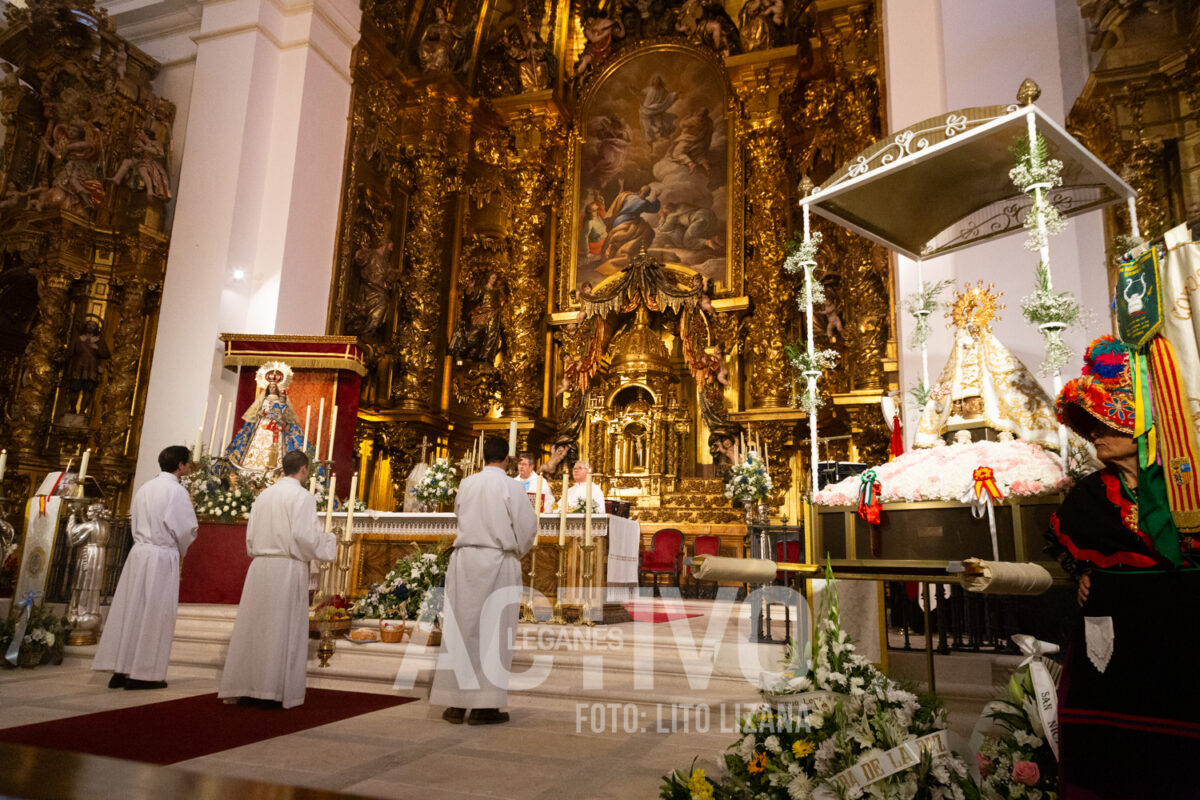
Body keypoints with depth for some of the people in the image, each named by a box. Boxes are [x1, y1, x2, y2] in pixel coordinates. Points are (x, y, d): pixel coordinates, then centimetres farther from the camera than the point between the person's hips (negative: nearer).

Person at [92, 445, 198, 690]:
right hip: (162, 556, -7)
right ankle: (143, 673, 6)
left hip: (138, 552, 7)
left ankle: (120, 670, 18)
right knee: (155, 615, 1)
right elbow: (188, 529, -12)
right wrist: (180, 550, 7)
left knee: (131, 609, 12)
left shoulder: (145, 488, 11)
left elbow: (134, 521, 17)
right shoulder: (176, 491, -11)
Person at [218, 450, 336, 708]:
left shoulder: (264, 495, 13)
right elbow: (305, 535, -15)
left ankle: (245, 687, 17)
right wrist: (328, 541, 2)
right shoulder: (302, 496, -8)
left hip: (259, 568, 6)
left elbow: (251, 536, 15)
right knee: (284, 629, 0)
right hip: (288, 569, -6)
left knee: (254, 626, 11)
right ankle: (276, 691, 3)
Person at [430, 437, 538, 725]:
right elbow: (528, 526, -7)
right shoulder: (510, 487, -8)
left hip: (464, 560, 4)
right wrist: (517, 552, 12)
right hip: (498, 562, -4)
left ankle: (455, 703, 14)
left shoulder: (466, 484, 4)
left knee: (460, 628, 9)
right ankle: (483, 706, 4)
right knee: (493, 632, 3)